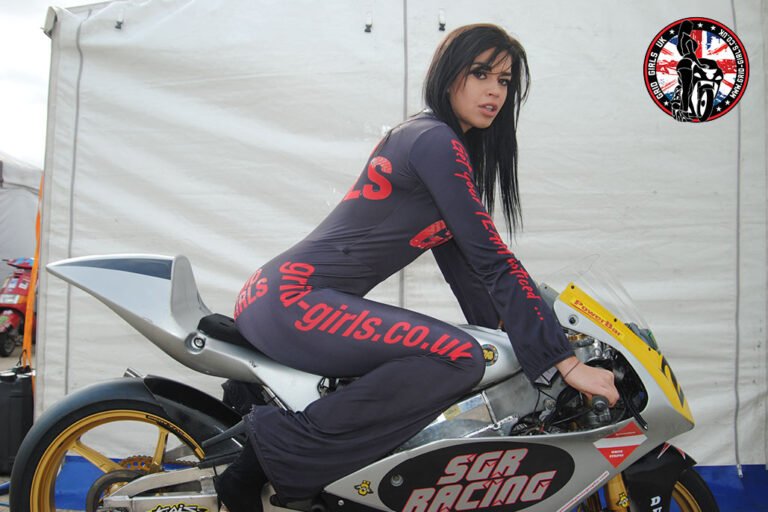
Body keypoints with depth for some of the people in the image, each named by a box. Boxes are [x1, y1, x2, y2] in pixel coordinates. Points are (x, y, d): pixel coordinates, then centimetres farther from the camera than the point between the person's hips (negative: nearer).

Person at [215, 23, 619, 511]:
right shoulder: (434, 139, -12)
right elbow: (491, 259, -17)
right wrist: (565, 361, -14)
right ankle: (279, 453, -17)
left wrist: (505, 331, 18)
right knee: (459, 357, -26)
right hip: (292, 299, -11)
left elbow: (458, 255, 20)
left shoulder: (432, 139, 18)